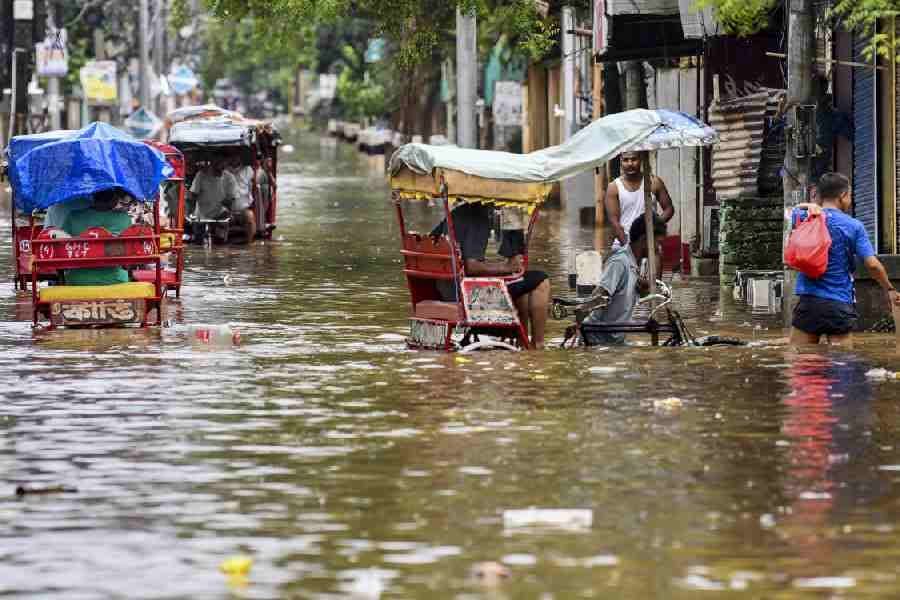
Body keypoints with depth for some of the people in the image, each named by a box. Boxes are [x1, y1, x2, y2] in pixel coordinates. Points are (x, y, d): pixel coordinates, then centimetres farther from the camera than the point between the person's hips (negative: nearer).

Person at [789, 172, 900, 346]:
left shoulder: (803, 217, 3)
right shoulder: (854, 227, -3)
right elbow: (872, 265, -6)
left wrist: (810, 207, 13)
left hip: (808, 302, 2)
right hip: (840, 305, -2)